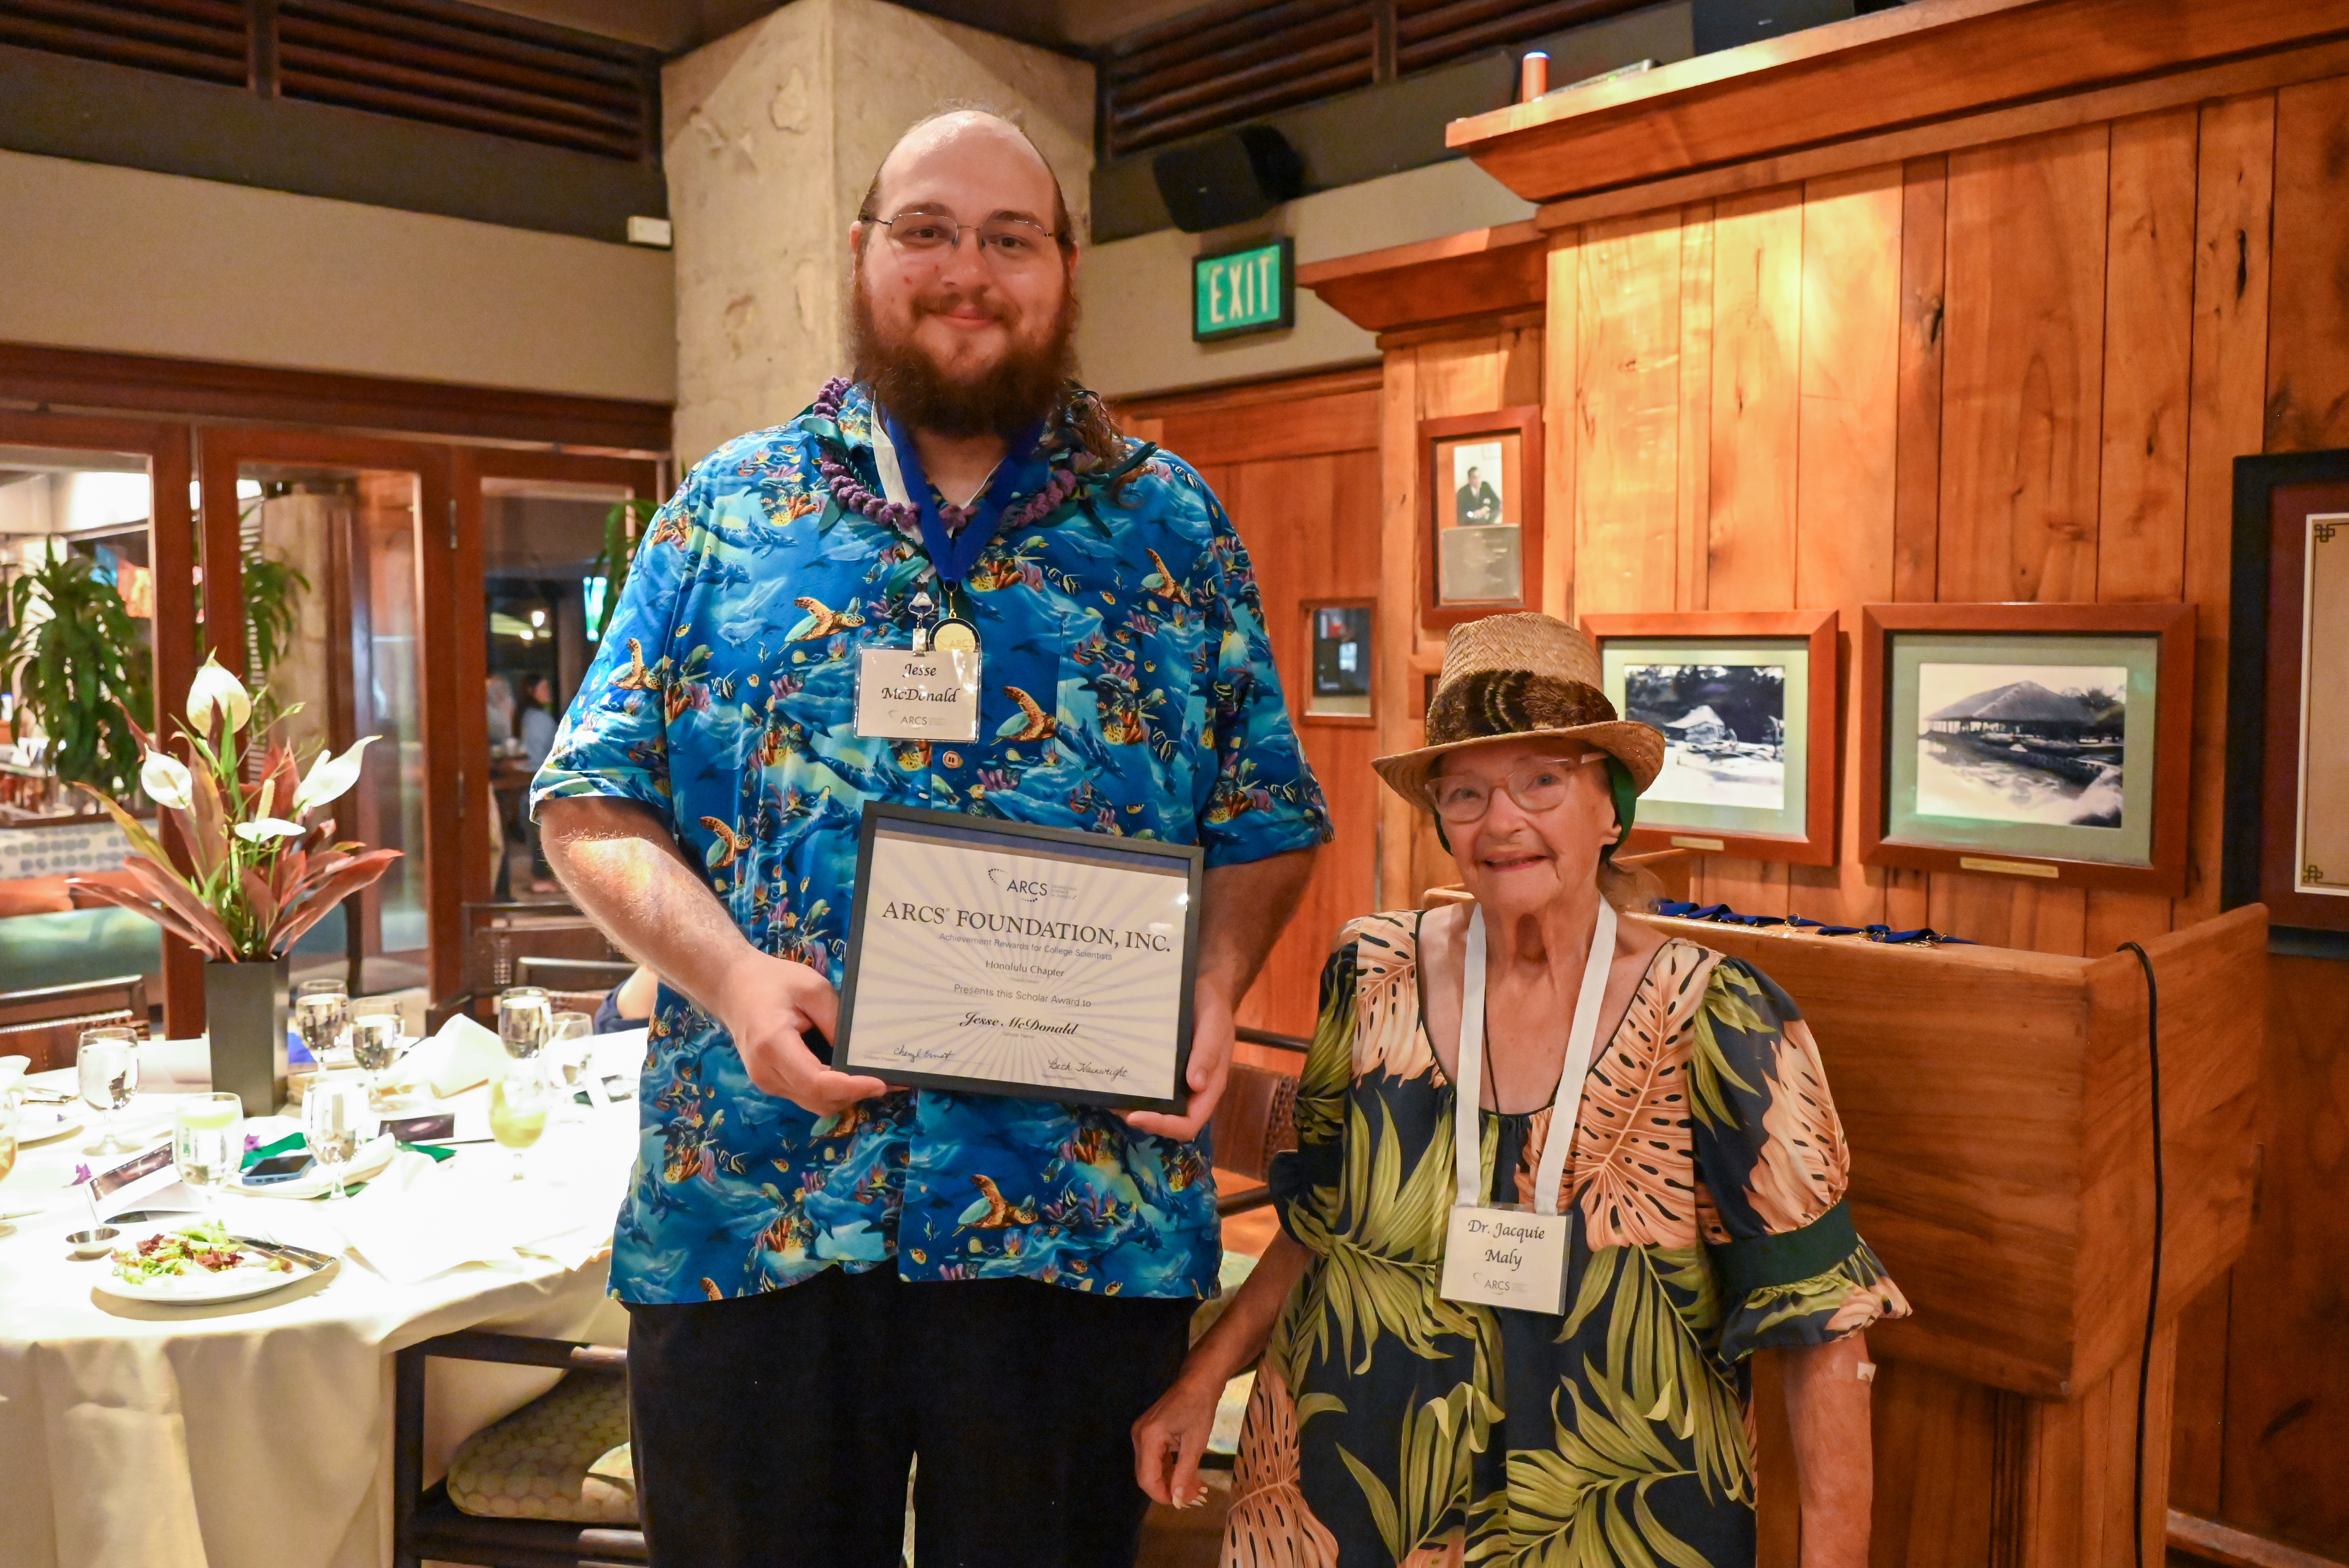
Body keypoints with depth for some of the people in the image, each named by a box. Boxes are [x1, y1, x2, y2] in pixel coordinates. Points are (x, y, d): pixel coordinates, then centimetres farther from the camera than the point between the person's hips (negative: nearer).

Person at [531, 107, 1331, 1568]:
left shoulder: (1174, 526, 6)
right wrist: (726, 969, -14)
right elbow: (594, 802, 4)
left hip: (1084, 1214, 0)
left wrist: (1214, 987, -12)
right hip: (748, 1204, 1)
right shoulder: (729, 508, 6)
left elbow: (1266, 819, 7)